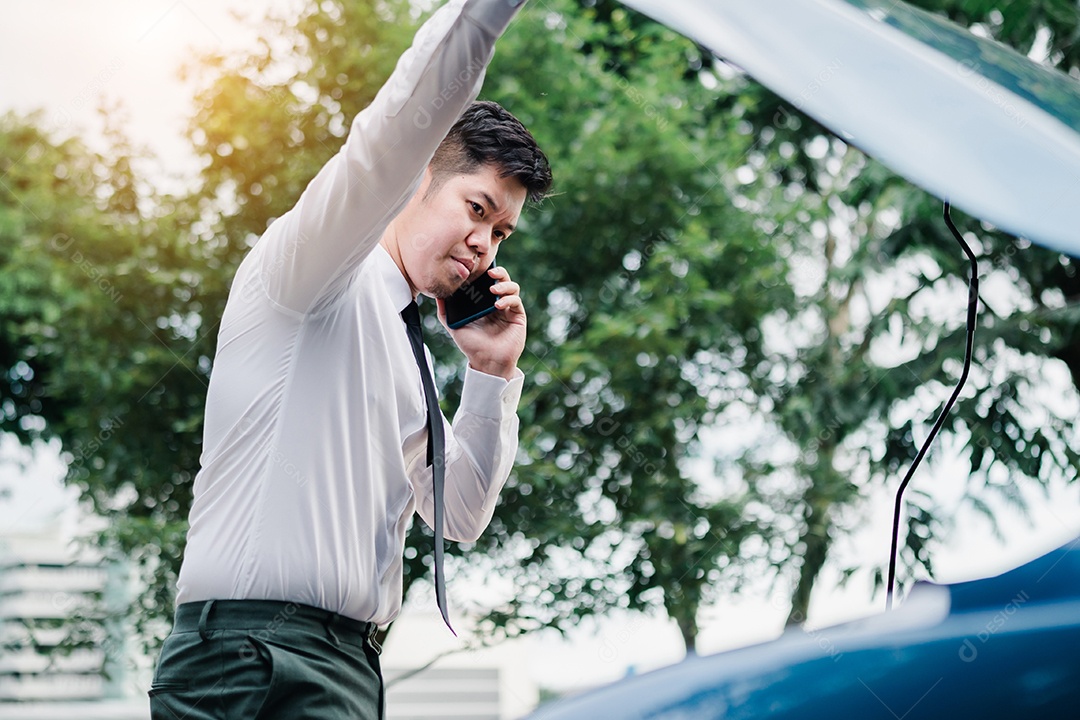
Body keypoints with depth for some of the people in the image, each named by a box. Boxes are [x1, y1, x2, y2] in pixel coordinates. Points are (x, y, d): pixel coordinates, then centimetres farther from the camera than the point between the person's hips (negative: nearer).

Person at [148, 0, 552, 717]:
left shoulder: (401, 352, 22)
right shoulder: (321, 277, -1)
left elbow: (461, 516, 24)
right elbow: (397, 132, -19)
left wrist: (492, 375, 15)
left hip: (347, 660, 9)